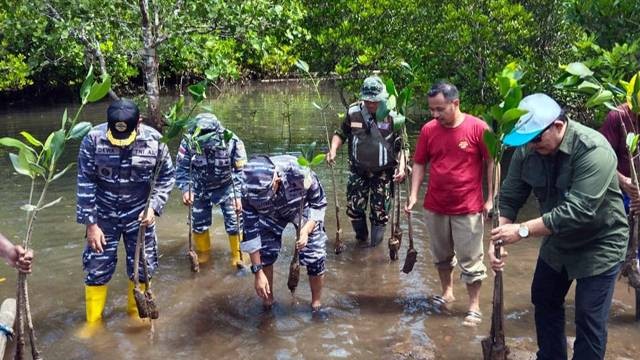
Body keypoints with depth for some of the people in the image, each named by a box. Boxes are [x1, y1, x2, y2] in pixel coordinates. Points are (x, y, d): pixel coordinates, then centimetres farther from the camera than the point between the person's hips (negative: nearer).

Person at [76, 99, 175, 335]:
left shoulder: (153, 140, -15)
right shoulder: (93, 140, -18)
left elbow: (166, 177, -1)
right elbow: (85, 183, -12)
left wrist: (153, 208, -13)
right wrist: (91, 224, -12)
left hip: (139, 214, 1)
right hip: (104, 215, -1)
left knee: (142, 267, 9)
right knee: (97, 269, 2)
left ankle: (135, 314, 32)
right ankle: (93, 322, 20)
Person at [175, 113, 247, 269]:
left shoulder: (232, 142, -30)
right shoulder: (189, 142, -27)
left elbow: (241, 172, -19)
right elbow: (181, 169, -18)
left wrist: (238, 196, -25)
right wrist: (186, 189, -34)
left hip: (226, 187, -1)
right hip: (200, 188, 2)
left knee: (234, 222, -1)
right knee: (198, 223, 9)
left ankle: (237, 255, 23)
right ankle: (203, 253, 35)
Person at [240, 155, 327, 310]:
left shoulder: (299, 174, -42)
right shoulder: (250, 190, -34)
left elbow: (319, 203, -22)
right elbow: (251, 231, -23)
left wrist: (306, 230, -38)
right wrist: (258, 272, -22)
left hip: (303, 208, -2)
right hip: (272, 214, 2)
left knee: (314, 256, -8)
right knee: (264, 253, -7)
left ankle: (316, 303, 17)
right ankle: (268, 300, 18)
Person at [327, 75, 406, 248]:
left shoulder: (392, 116, -14)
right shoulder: (353, 112, -7)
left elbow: (402, 146, -8)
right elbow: (341, 134, 7)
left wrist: (401, 167, -20)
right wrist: (333, 150, -10)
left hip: (383, 172, -2)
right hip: (358, 170, 2)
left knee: (380, 211, 4)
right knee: (354, 207, 5)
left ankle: (376, 244, 26)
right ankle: (361, 238, 34)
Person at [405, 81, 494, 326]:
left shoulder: (478, 128, -12)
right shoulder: (428, 130, -1)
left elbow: (491, 163, -6)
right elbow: (419, 164, 7)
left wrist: (491, 199, -7)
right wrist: (414, 195, -2)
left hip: (468, 208, -4)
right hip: (435, 207, 4)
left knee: (470, 260, 5)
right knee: (441, 255, 19)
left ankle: (474, 306, 17)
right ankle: (447, 292, 39)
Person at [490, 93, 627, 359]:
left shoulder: (593, 149, -31)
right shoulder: (527, 150, -13)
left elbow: (578, 211, -38)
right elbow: (508, 198, -8)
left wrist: (522, 231, -39)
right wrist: (498, 240, -19)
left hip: (598, 245, -6)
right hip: (556, 240, 6)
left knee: (589, 320, -3)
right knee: (544, 301, 18)